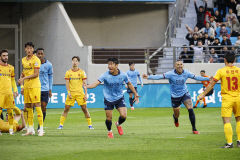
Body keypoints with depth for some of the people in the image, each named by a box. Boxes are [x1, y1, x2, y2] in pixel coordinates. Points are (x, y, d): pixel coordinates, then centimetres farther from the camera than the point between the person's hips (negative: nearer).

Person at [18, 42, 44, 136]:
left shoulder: (36, 60, -8)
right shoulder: (23, 60, 15)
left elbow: (36, 74, -13)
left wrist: (24, 78, -17)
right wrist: (22, 86, 13)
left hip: (35, 85, -7)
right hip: (26, 86, 7)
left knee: (37, 106, -10)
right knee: (28, 107, 8)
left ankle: (41, 129, -10)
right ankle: (30, 129, 14)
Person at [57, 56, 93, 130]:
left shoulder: (82, 72, 4)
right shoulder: (68, 72, 6)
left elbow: (85, 84, 3)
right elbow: (67, 83, 4)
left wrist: (86, 94, -4)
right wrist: (68, 92, -10)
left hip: (80, 93, -1)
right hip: (71, 93, 1)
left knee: (84, 108, -2)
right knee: (66, 108, -2)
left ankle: (90, 124, 5)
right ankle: (61, 125, 3)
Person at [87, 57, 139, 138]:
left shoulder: (123, 75, -11)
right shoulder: (105, 75, -17)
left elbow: (129, 84, 7)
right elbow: (96, 83, -24)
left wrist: (136, 94, 12)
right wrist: (85, 86, -41)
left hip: (119, 98, 1)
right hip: (108, 99, -1)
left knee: (123, 116, -12)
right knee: (109, 118, -1)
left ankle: (118, 124, 23)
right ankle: (109, 131, 29)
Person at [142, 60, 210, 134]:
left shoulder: (186, 73, -9)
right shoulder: (171, 74, -19)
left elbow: (196, 77, 0)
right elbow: (160, 76, -26)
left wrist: (208, 78, -3)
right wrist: (148, 77, -39)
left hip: (185, 94, 1)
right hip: (175, 96, -1)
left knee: (190, 110, -17)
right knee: (176, 114, 13)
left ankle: (194, 129, -6)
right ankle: (175, 119, 54)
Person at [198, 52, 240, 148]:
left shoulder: (221, 71, -5)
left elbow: (211, 84, -3)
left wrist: (203, 94, 6)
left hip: (227, 99, -3)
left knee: (226, 121, -4)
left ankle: (229, 143, -11)